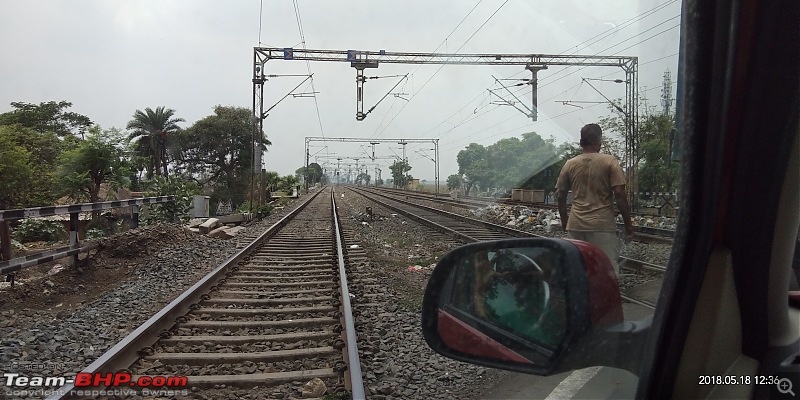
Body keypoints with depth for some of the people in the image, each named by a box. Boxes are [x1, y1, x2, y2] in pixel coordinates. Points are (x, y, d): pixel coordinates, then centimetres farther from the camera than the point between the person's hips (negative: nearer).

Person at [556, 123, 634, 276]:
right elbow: (619, 194, -8)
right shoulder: (610, 161, -3)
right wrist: (628, 223, 0)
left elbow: (561, 197, 10)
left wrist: (564, 221, 23)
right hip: (602, 224, -4)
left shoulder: (570, 164, 6)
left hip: (575, 225, 4)